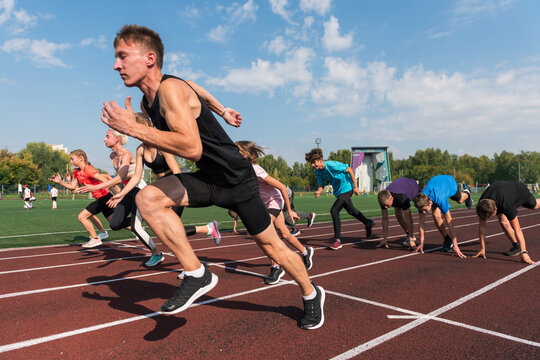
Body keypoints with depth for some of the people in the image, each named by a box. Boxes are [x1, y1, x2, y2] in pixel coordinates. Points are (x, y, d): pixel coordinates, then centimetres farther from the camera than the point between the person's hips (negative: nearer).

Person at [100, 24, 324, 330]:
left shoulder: (171, 89, -22)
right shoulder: (148, 102, 4)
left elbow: (192, 148, -34)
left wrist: (133, 129, -28)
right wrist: (222, 111, 29)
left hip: (237, 179, -7)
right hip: (207, 180, 7)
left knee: (271, 245, 6)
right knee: (147, 198, -17)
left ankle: (312, 295, 33)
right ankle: (197, 275, -8)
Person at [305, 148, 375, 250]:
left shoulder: (332, 165, -29)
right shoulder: (317, 171, -9)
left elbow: (349, 169, -17)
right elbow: (321, 186, -1)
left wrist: (355, 186, -14)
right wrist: (318, 192, -26)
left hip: (346, 189, -8)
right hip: (338, 191, 8)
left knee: (334, 211, -20)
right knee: (351, 210, 24)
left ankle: (337, 240, -11)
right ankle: (368, 223, 52)